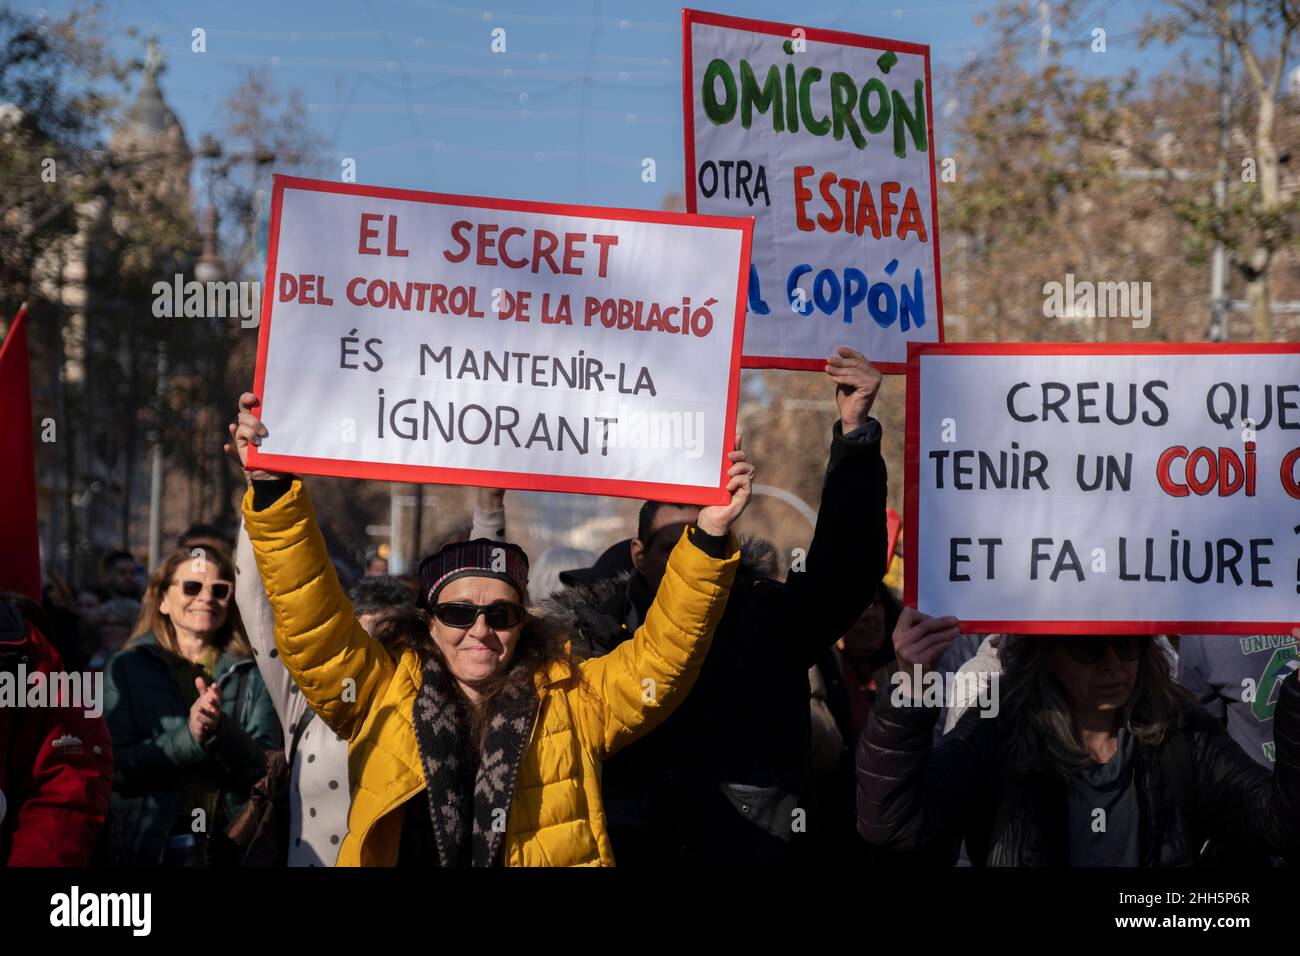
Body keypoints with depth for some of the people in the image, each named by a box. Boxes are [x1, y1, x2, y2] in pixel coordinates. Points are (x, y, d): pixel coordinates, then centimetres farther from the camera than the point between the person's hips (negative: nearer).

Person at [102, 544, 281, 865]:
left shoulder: (251, 675, 2)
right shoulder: (125, 668, -1)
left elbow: (268, 772, -4)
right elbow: (115, 767, -9)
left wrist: (220, 731, -21)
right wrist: (189, 738, -21)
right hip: (146, 846, -1)